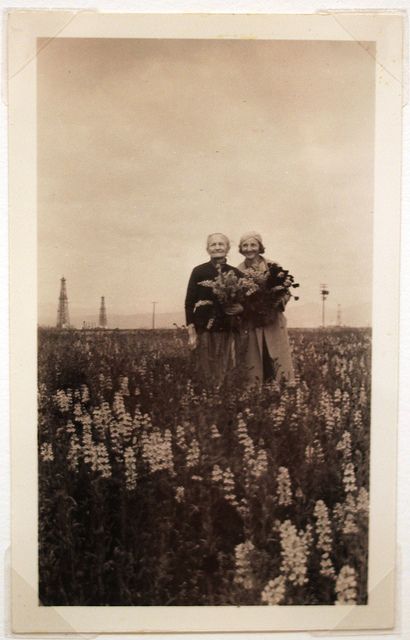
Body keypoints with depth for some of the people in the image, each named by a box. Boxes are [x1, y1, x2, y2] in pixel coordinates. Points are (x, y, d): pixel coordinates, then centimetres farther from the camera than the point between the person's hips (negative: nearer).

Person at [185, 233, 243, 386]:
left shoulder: (235, 273, 8)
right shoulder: (199, 272, 2)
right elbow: (189, 302, 1)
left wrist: (241, 308, -9)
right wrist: (191, 332, -5)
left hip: (227, 331, 2)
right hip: (204, 330, -2)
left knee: (226, 375, -1)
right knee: (207, 374, -4)